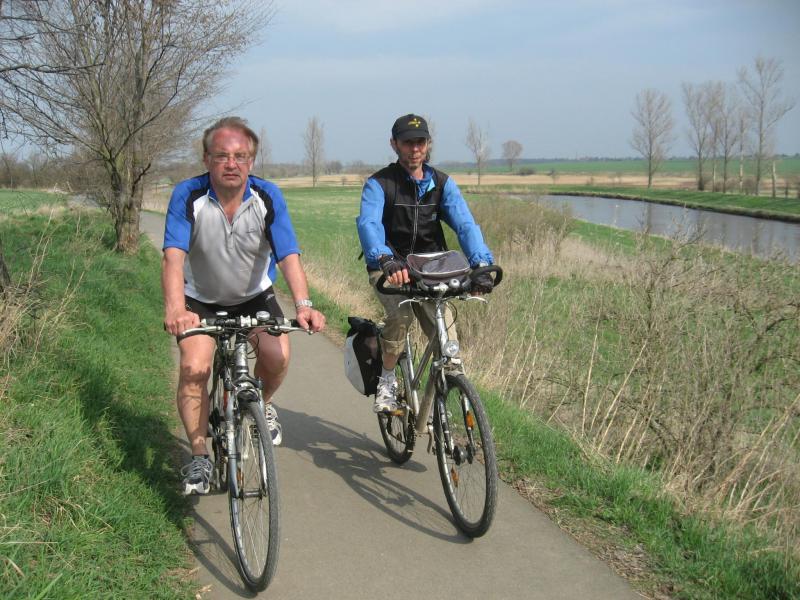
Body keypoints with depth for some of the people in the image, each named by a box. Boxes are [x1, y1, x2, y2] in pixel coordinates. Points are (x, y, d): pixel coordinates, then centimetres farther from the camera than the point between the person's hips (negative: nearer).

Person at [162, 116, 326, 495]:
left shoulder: (268, 197, -19)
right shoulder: (188, 196, -22)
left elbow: (289, 255, -27)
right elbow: (173, 256, -33)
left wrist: (303, 304, -45)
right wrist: (175, 309, -50)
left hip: (255, 296, 1)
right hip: (202, 300, -1)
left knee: (277, 357, -21)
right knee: (194, 367, -20)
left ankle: (262, 405, 15)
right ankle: (199, 457, -1)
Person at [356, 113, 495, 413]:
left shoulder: (442, 184, -1)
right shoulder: (379, 183, -11)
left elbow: (465, 224, -16)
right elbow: (368, 223, -30)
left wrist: (481, 264, -35)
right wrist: (385, 259, -51)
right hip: (390, 269, -3)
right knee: (400, 315, -32)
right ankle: (387, 380, -7)